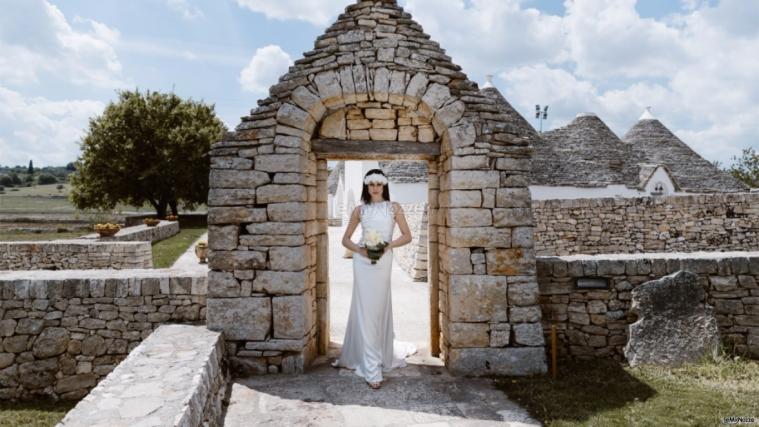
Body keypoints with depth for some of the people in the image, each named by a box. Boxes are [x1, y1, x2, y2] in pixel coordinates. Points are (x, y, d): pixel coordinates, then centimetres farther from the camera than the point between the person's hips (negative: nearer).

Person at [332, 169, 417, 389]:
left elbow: (407, 236, 4)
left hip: (384, 261, 0)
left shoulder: (393, 207, 7)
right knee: (365, 310, -3)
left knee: (380, 308, 8)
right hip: (363, 261, 0)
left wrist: (388, 245, -12)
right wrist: (359, 249, -9)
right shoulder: (360, 210, 8)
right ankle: (371, 369, -1)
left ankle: (382, 354, 33)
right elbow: (345, 239, 11)